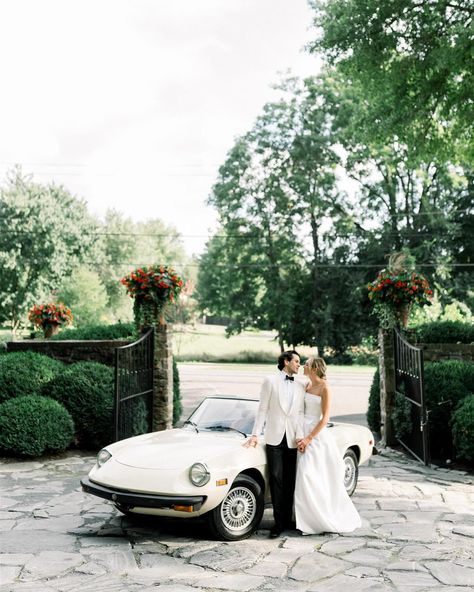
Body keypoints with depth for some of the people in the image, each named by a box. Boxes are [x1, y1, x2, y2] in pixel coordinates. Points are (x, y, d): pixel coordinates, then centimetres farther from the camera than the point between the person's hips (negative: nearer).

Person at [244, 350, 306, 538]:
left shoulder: (300, 386, 12)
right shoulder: (270, 381, 4)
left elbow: (300, 413, 6)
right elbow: (262, 410, 2)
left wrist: (300, 436, -6)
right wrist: (255, 434, -4)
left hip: (292, 439, 3)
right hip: (274, 438, -3)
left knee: (290, 481, 4)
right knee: (276, 479, -4)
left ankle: (287, 519, 14)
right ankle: (279, 522, 1)